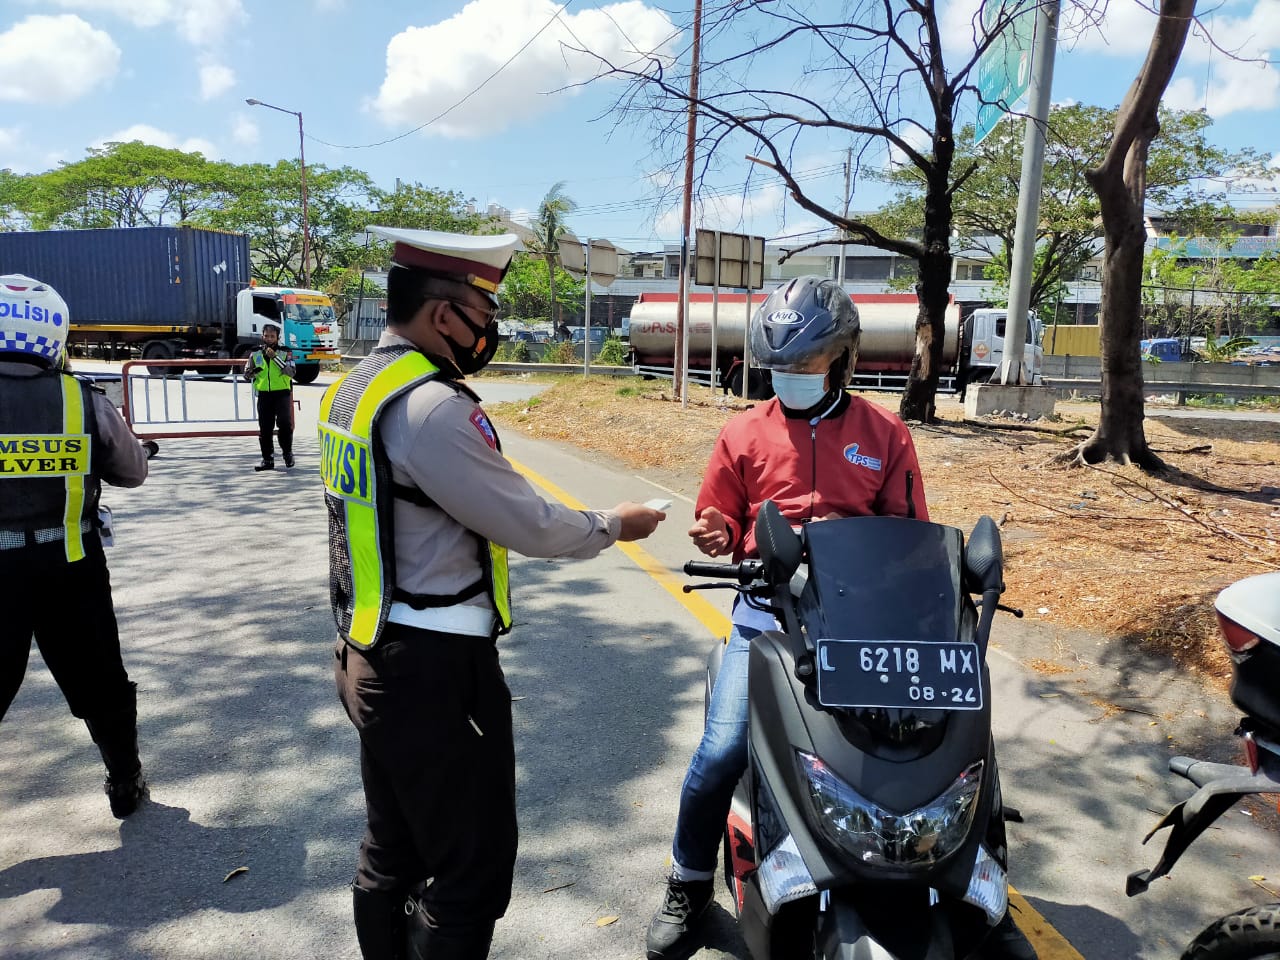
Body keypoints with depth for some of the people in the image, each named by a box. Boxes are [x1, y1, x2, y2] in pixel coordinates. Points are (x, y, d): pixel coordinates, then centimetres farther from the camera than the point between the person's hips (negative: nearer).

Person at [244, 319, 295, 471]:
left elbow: (292, 371, -15)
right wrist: (253, 372, -13)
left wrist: (275, 357, -22)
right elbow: (246, 374, 12)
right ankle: (268, 459, 11)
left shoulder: (285, 353, 0)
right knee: (264, 428, 4)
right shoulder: (255, 354, 9)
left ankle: (288, 453, 12)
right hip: (264, 394, 3)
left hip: (282, 394, -3)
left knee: (285, 425, -9)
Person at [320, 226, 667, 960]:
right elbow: (528, 523, -19)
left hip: (372, 658, 10)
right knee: (471, 871, 3)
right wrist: (614, 526, -2)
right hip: (435, 672, -10)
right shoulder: (433, 406, -22)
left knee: (393, 851, 22)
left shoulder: (353, 390, 8)